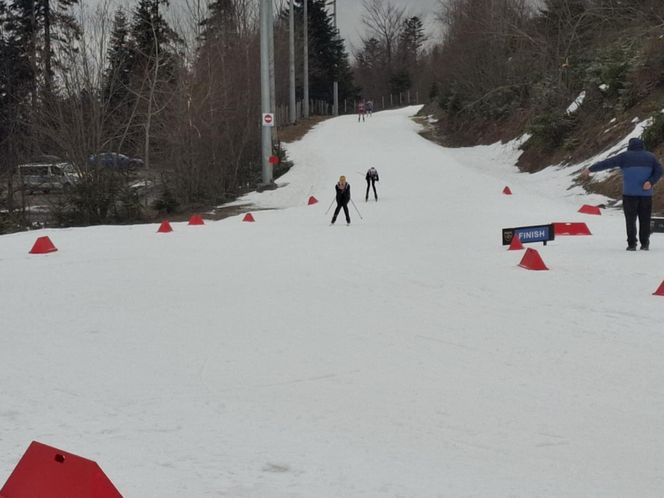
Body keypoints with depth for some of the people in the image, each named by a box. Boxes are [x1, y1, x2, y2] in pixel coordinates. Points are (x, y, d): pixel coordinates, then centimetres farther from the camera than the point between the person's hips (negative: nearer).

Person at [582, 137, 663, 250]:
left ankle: (632, 244, -2)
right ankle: (645, 244, 9)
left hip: (629, 193, -2)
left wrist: (590, 169, 3)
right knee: (645, 220, 9)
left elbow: (607, 163, 0)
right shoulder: (650, 156, 10)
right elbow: (659, 171, 0)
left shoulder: (625, 156, 2)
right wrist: (651, 182, -9)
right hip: (646, 194, 2)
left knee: (630, 219, 3)